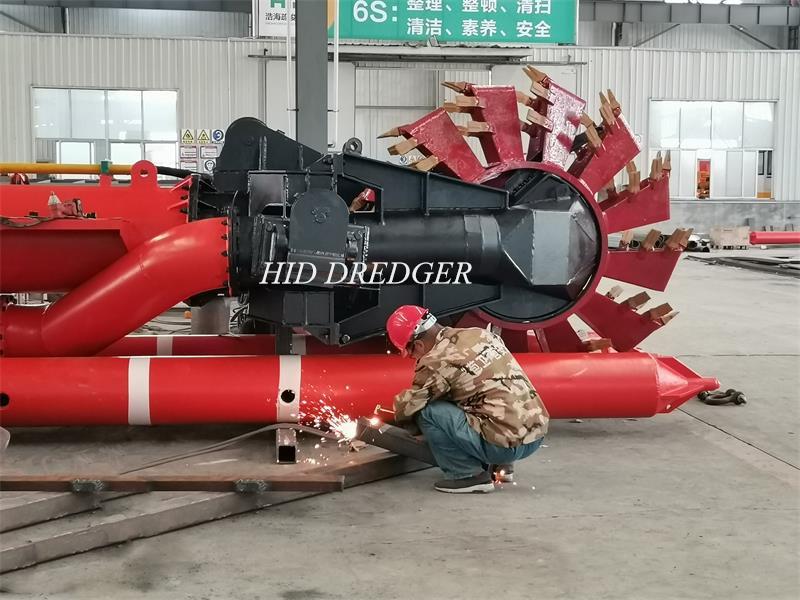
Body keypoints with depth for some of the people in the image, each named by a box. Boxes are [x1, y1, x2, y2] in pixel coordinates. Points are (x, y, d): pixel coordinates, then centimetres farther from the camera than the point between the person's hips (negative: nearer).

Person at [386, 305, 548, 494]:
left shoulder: (436, 361, -10)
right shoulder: (480, 333, 11)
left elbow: (406, 407, 0)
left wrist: (398, 410, 23)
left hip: (508, 444, -8)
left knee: (427, 412, -4)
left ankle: (469, 475, -1)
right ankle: (498, 466, 22)